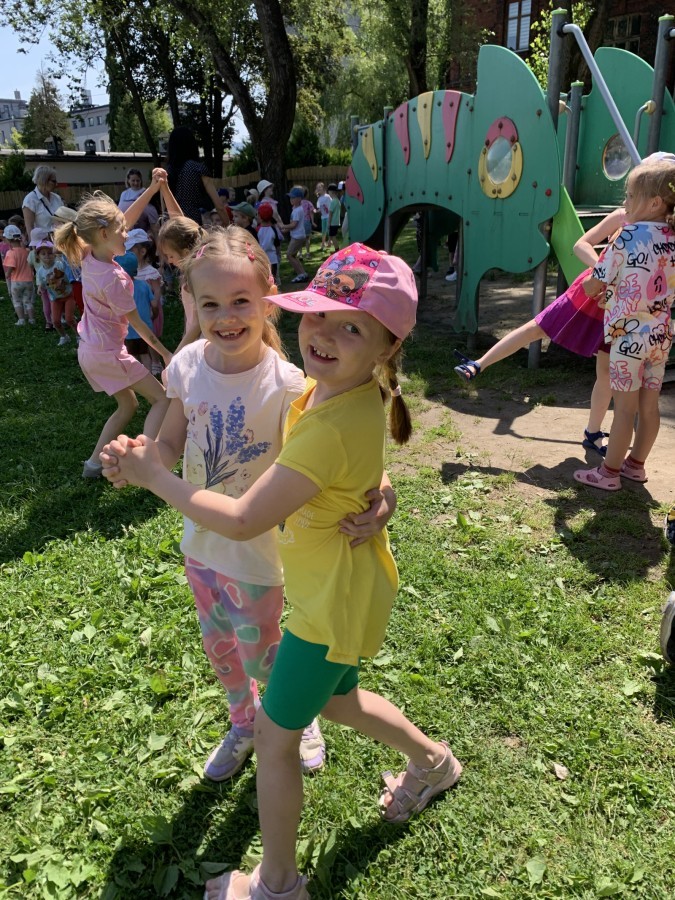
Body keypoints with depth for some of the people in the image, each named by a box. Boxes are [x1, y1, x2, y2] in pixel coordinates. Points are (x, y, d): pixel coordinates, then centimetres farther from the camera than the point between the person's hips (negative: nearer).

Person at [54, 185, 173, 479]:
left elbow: (125, 220, 7)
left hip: (89, 350, 9)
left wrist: (151, 189, 3)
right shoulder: (113, 278, -26)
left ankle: (94, 463, 21)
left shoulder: (89, 256, -2)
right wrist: (166, 354, -7)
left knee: (127, 405, 21)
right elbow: (137, 324, -17)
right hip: (108, 352, -9)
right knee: (162, 399, -1)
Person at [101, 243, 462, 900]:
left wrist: (153, 477, -19)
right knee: (337, 699, 31)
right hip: (340, 588, 9)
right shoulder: (327, 386, -5)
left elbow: (242, 520, -31)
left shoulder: (334, 429, -35)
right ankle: (432, 760, 57)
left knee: (274, 735, 10)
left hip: (334, 603, -9)